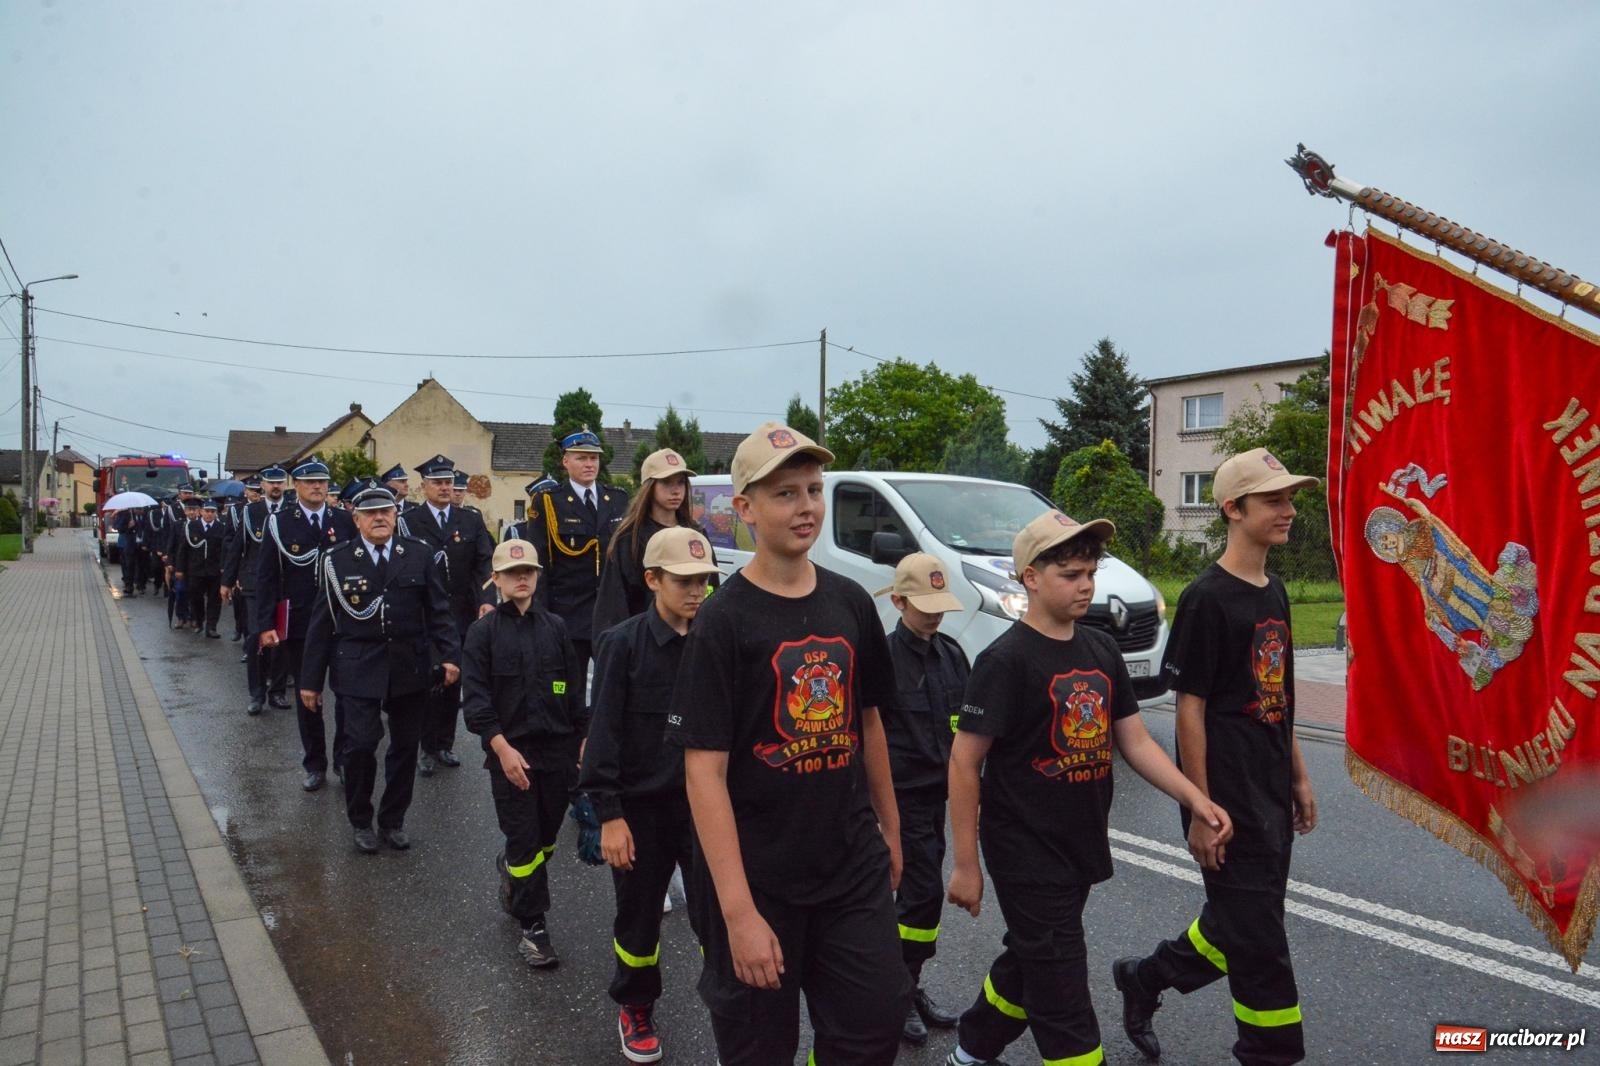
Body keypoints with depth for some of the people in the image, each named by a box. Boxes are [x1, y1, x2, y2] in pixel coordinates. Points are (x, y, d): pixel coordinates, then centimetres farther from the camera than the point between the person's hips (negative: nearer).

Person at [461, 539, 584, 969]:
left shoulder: (555, 627, 5)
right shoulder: (483, 631, -3)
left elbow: (576, 689, 8)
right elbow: (475, 697, -8)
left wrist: (584, 739, 4)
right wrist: (502, 747, -16)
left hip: (557, 748, 3)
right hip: (510, 751, -3)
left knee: (547, 835, 13)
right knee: (524, 840, 0)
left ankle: (511, 870, 45)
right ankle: (533, 927, 15)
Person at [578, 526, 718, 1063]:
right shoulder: (622, 643, -11)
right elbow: (604, 733, -10)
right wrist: (609, 815, -12)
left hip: (704, 802, 2)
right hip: (641, 805, -1)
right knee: (639, 918, 15)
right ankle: (635, 1010, 39)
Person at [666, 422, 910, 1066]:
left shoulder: (851, 603, 2)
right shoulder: (724, 620, -15)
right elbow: (704, 771, -17)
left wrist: (889, 828, 16)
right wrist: (738, 911, -21)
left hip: (854, 867, 4)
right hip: (759, 879, -4)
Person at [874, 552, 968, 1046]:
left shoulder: (951, 653, 7)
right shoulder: (884, 656, -12)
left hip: (940, 794, 6)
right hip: (903, 796, -6)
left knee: (917, 892, 14)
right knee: (925, 891, -5)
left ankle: (909, 987, 27)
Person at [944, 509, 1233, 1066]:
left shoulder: (1102, 650, 4)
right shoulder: (1006, 659, -17)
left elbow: (1134, 740, 8)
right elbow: (964, 762, -16)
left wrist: (1195, 799, -7)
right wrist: (966, 865, -15)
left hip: (1082, 848, 7)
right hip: (1026, 853, -7)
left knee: (1029, 964, 22)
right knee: (1062, 998, 1)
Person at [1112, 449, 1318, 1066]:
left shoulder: (1274, 593, 10)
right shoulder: (1207, 598, -15)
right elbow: (1190, 709, -16)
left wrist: (1298, 777, 17)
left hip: (1272, 793, 9)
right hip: (1229, 799, -9)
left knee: (1238, 923, 18)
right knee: (1258, 937, 2)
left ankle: (1144, 977, 37)